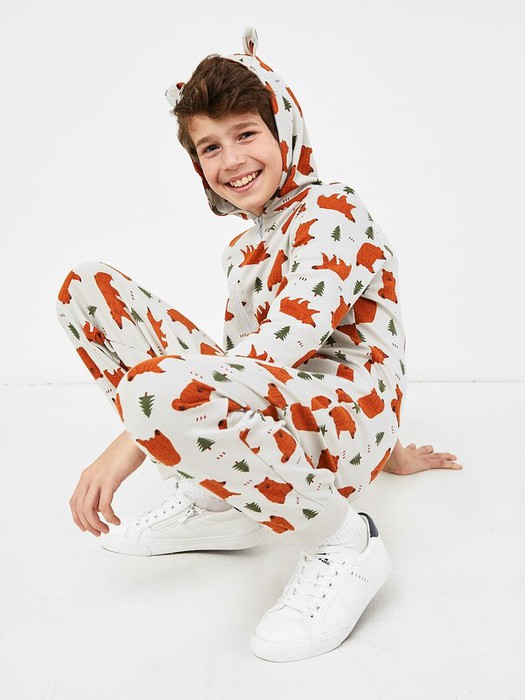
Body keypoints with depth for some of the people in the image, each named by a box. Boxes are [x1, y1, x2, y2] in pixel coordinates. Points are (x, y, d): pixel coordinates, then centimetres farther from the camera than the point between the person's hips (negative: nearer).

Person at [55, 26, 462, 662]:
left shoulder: (332, 212, -9)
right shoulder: (244, 246, 17)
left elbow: (280, 348, -24)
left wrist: (129, 442, -27)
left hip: (346, 419, -8)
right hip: (277, 414, 8)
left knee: (157, 388, -39)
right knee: (87, 286, 2)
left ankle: (340, 541, -13)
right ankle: (215, 505, -1)